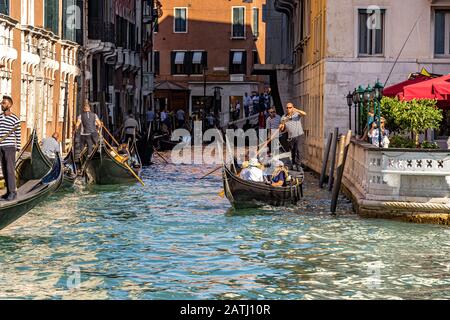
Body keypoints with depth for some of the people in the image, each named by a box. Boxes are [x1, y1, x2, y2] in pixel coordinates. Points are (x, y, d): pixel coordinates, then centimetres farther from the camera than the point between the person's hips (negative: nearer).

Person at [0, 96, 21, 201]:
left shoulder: (15, 119, -6)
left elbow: (18, 135, -4)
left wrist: (18, 147, -7)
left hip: (10, 146, -6)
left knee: (10, 169, -8)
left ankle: (13, 192, -4)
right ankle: (9, 191, 13)